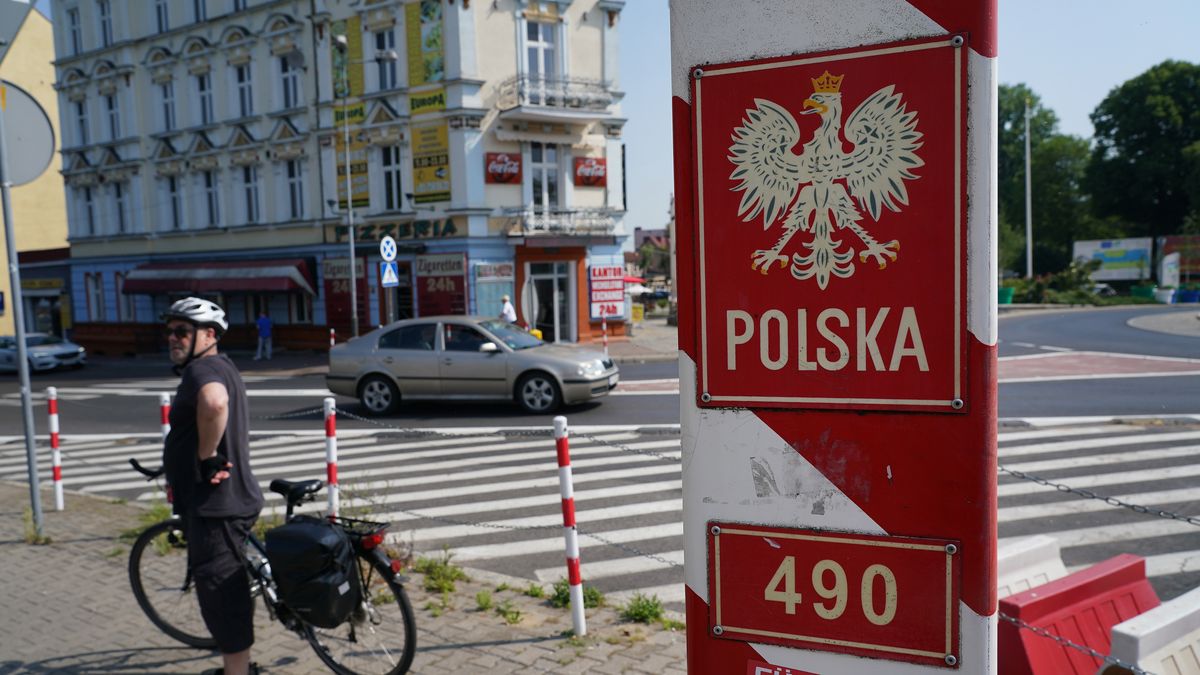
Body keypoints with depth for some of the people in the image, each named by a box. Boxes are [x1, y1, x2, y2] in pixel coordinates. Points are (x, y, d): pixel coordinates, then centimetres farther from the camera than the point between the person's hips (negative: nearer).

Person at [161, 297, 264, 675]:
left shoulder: (202, 369, -18)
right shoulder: (220, 367, 17)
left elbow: (214, 403, -41)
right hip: (224, 499, 11)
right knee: (227, 589, 20)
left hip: (213, 504, -11)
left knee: (219, 591, -3)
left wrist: (207, 458, -29)